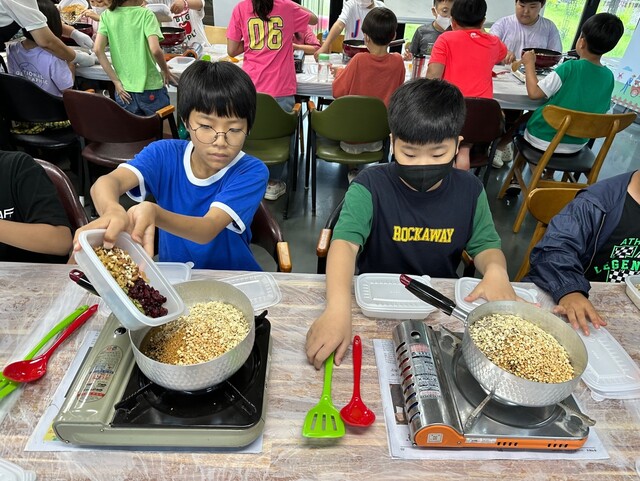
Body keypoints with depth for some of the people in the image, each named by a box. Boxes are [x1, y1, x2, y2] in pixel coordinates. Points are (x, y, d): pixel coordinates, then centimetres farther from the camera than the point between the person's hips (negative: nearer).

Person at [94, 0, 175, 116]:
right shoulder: (145, 14, -9)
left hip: (124, 91, 4)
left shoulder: (106, 16, 3)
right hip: (150, 89, -4)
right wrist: (165, 70, -3)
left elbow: (98, 50, -5)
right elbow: (155, 50, -21)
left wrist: (116, 81, -1)